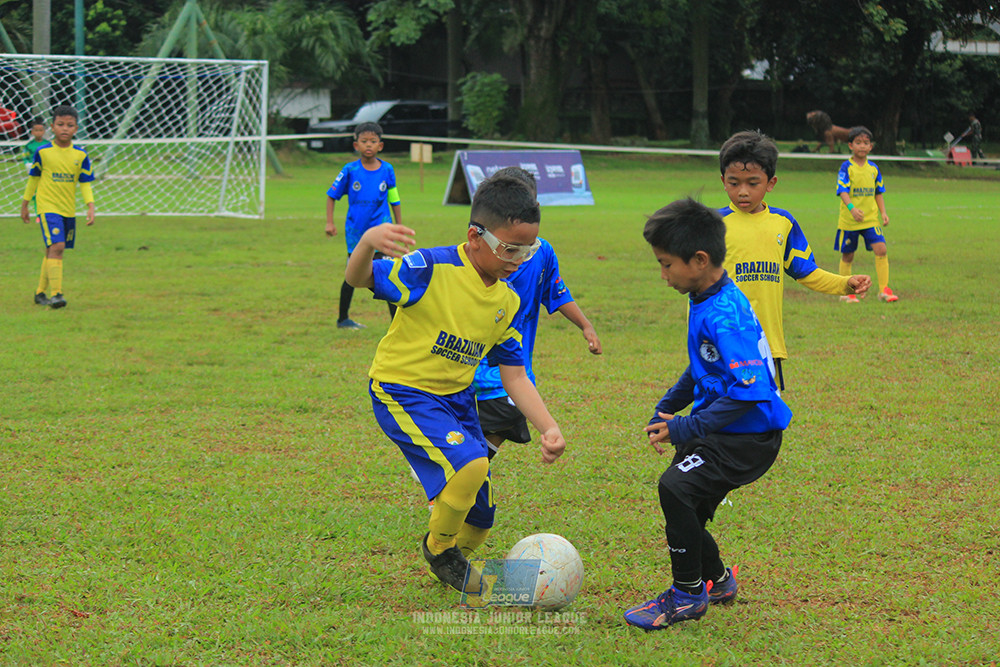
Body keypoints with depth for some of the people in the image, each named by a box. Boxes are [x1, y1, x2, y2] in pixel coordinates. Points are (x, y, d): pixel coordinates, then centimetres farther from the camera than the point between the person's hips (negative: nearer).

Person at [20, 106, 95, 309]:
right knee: (56, 247, -20)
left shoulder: (80, 155, 2)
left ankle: (41, 292, 27)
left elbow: (85, 184, 6)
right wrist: (25, 204, 13)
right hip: (48, 207, -4)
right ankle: (55, 294, -21)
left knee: (52, 250, 13)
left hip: (69, 210, 4)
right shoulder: (43, 152, -5)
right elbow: (33, 178, 6)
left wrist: (90, 206, -7)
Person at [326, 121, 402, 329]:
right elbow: (332, 195, 4)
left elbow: (394, 200, 9)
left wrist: (400, 225, 10)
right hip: (355, 230, 0)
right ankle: (343, 318, 23)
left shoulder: (387, 170, -1)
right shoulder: (350, 170, -4)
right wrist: (329, 222, -1)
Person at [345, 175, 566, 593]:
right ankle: (438, 546, -1)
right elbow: (358, 279, -25)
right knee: (469, 463, -30)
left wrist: (549, 428, -5)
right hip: (402, 392, -7)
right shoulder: (433, 270, -19)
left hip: (457, 398, 7)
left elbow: (514, 377, 8)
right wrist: (367, 243, -48)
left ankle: (451, 567, 42)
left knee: (479, 518, 8)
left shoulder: (507, 302, 3)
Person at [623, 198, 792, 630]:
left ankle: (688, 595, -9)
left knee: (676, 488, -23)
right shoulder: (703, 300, 7)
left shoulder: (726, 318, -25)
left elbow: (749, 390, -30)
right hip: (719, 430, 10)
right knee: (687, 509, 15)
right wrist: (666, 409, 15)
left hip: (749, 436, -10)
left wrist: (687, 428, -26)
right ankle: (717, 581, 41)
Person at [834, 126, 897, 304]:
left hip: (870, 219, 3)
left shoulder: (873, 168, 7)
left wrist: (883, 212, 5)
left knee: (881, 249, -12)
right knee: (847, 256, 8)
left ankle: (884, 290, -6)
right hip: (848, 220, -3)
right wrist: (852, 208, -34)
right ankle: (846, 292, 22)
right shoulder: (846, 167, -8)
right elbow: (843, 191, -18)